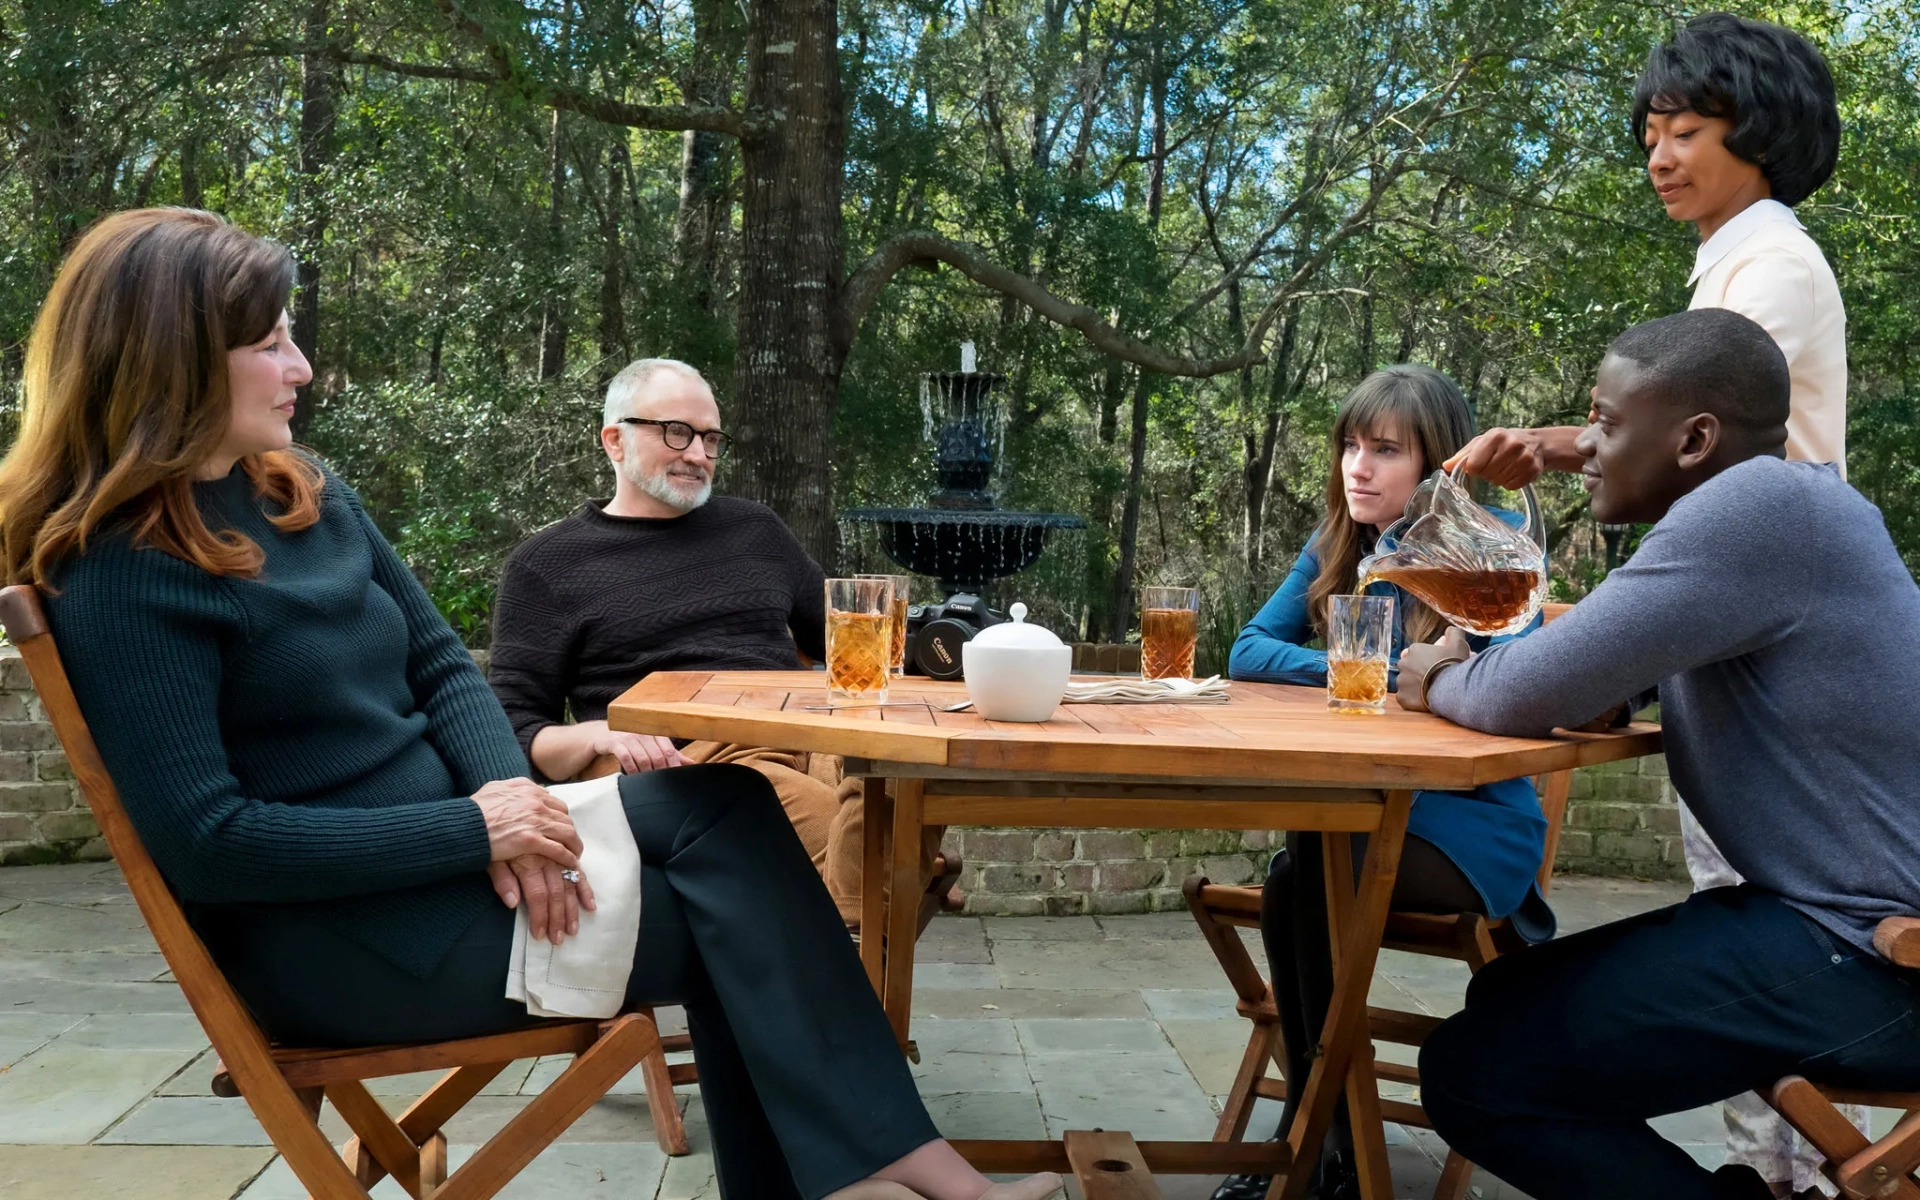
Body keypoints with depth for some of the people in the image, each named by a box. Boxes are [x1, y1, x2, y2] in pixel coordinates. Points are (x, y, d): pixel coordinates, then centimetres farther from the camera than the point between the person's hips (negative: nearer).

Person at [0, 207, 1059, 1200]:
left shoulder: (303, 494, 9)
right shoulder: (118, 577, -16)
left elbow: (442, 667, 8)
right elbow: (206, 845, -21)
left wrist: (509, 798, -13)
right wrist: (473, 827, -21)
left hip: (437, 847, 7)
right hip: (328, 933, -7)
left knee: (723, 803, -13)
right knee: (732, 920, -13)